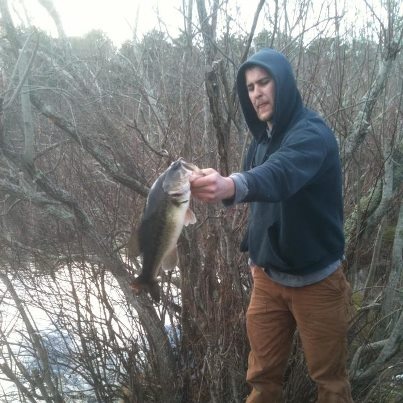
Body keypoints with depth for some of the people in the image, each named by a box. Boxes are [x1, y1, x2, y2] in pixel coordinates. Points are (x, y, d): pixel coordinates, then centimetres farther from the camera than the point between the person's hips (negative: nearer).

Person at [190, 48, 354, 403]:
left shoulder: (312, 133, -19)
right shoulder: (262, 138, 6)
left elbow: (280, 176, -41)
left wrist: (230, 186, -59)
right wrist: (255, 252, 5)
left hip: (315, 280, -6)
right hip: (268, 277, 6)